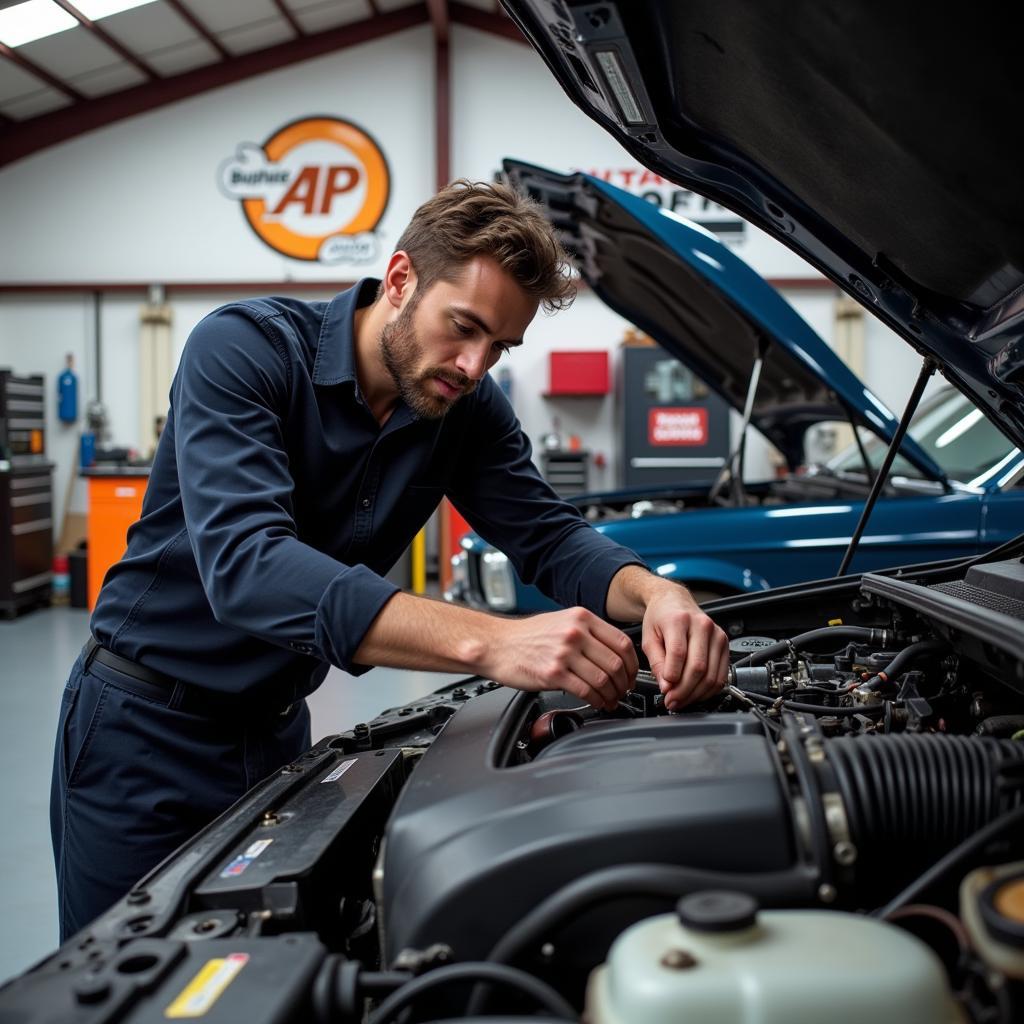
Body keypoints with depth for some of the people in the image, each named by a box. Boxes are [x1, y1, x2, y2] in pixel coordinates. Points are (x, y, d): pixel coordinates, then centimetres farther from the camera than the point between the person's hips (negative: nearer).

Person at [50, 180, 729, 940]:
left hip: (276, 728, 5)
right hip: (144, 729, -4)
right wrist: (492, 642, -48)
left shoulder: (469, 408, -6)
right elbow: (246, 564, -38)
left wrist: (654, 592, -29)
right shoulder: (244, 347, -24)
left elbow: (550, 536, -4)